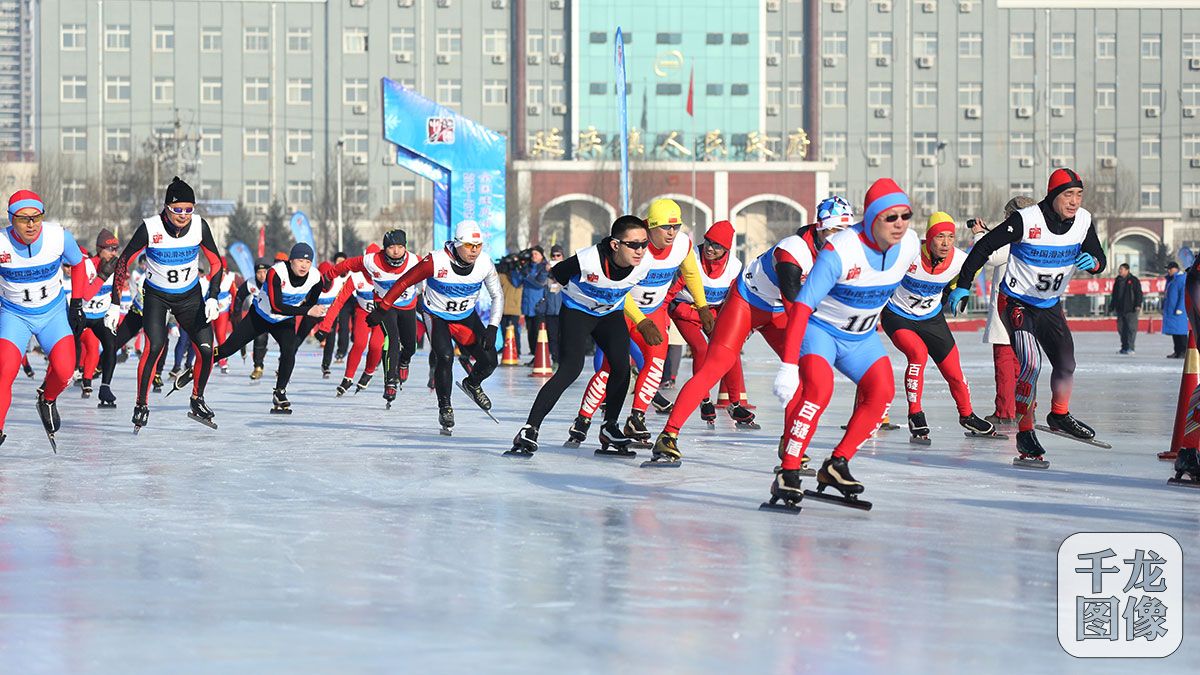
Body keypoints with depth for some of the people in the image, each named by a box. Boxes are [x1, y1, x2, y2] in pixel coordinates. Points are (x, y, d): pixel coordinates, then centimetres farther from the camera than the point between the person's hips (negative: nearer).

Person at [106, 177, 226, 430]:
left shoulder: (199, 225, -15)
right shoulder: (150, 227, -23)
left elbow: (216, 262, -3)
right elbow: (123, 261, -14)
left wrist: (213, 297, -15)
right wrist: (115, 304, -17)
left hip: (190, 296, 3)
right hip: (156, 295, -3)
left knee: (206, 349, -8)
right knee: (155, 347, -22)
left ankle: (197, 402, 15)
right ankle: (141, 405, -7)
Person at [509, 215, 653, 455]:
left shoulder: (644, 263, -23)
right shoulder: (588, 260, -35)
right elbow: (556, 274, -13)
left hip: (612, 313, 5)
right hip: (577, 311, -5)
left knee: (622, 368, -7)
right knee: (571, 368, -20)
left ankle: (609, 428, 15)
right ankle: (529, 431, -21)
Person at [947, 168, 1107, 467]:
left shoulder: (1083, 221, -6)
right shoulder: (1026, 220, -23)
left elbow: (1099, 260, 1)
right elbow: (985, 246, -16)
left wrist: (1092, 262, -25)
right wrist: (962, 286, -17)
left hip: (1050, 305, 6)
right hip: (1016, 303, -6)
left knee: (1066, 364, 7)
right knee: (1031, 363, -21)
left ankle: (1059, 416, 35)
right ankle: (1025, 434, -12)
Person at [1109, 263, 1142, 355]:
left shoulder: (1134, 280, -2)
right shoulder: (1118, 280, 15)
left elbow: (1138, 293, -6)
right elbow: (1114, 295, 21)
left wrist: (1138, 304, -16)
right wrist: (1112, 306, 18)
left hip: (1131, 309, -6)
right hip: (1120, 309, 6)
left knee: (1131, 328, -8)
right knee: (1121, 328, 7)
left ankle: (1130, 348, -8)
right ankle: (1124, 347, 14)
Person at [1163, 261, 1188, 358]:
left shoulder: (1182, 279, -10)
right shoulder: (1170, 280, 18)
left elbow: (1183, 295, -17)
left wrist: (1179, 309, -21)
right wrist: (1163, 308, 22)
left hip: (1178, 310, -9)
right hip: (1170, 310, 9)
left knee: (1180, 331, -9)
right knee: (1174, 332, 9)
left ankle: (1184, 352, -8)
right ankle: (1177, 351, 12)